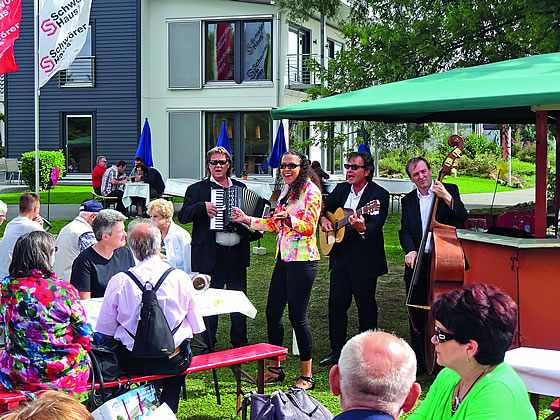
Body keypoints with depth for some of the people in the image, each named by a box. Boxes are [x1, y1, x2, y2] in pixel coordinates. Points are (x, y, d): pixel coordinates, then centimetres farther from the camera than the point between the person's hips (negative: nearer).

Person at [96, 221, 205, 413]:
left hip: (133, 361, 0)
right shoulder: (180, 277, -9)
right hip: (172, 361, 0)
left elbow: (106, 330, -5)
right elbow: (196, 327, -1)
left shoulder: (119, 281, -11)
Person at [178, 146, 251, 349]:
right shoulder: (197, 189, 2)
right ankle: (208, 346, 12)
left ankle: (240, 344, 23)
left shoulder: (240, 187, 15)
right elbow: (183, 216, -7)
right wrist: (203, 207, -22)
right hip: (211, 255, -4)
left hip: (237, 254, 4)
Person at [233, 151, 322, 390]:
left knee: (297, 317, -6)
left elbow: (309, 227, -17)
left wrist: (288, 218, -34)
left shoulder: (310, 191, -9)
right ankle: (275, 368, 24)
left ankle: (307, 376, 5)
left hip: (302, 260, -9)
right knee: (272, 313, 11)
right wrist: (248, 220, 15)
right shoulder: (286, 190, 16)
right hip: (284, 259, 9)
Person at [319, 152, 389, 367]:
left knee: (366, 305, 4)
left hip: (364, 259, -5)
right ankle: (337, 351, 16)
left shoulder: (379, 194, -10)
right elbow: (324, 208, 25)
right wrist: (324, 219, 3)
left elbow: (376, 226, -21)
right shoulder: (341, 189, 9)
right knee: (336, 303, 6)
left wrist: (362, 228, -42)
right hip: (340, 256, 6)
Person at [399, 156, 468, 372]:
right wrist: (410, 251, -13)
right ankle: (419, 361, 14)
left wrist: (447, 197, -23)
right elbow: (405, 231, 6)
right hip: (418, 264, 3)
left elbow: (462, 217, -8)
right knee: (418, 314, 5)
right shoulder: (408, 200, 14)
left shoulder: (449, 191, 5)